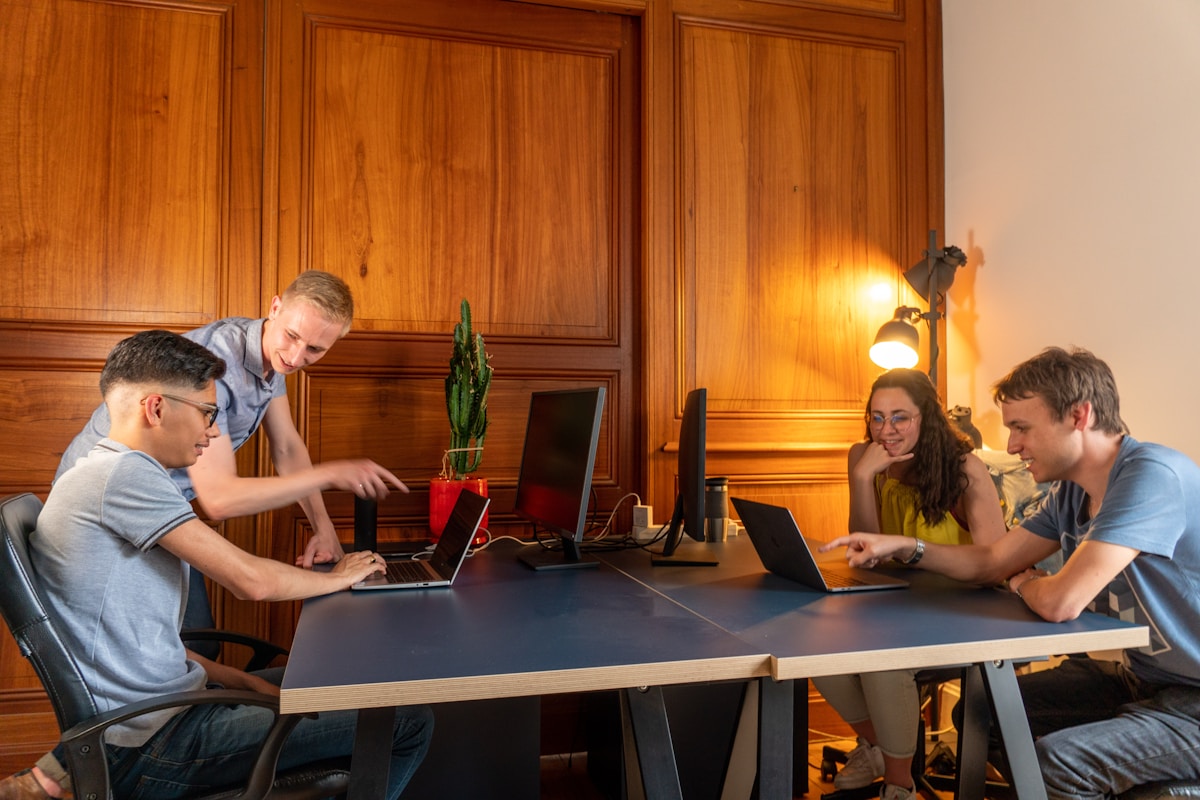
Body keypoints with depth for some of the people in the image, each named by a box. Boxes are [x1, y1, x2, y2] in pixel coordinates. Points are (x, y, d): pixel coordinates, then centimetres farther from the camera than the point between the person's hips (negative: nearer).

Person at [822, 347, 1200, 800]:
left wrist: (1024, 583, -8)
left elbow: (1059, 603, -33)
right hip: (1137, 677, 9)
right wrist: (899, 546, -2)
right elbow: (990, 562, 11)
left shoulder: (1152, 475, -27)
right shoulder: (1071, 493, 3)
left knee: (1056, 761, -27)